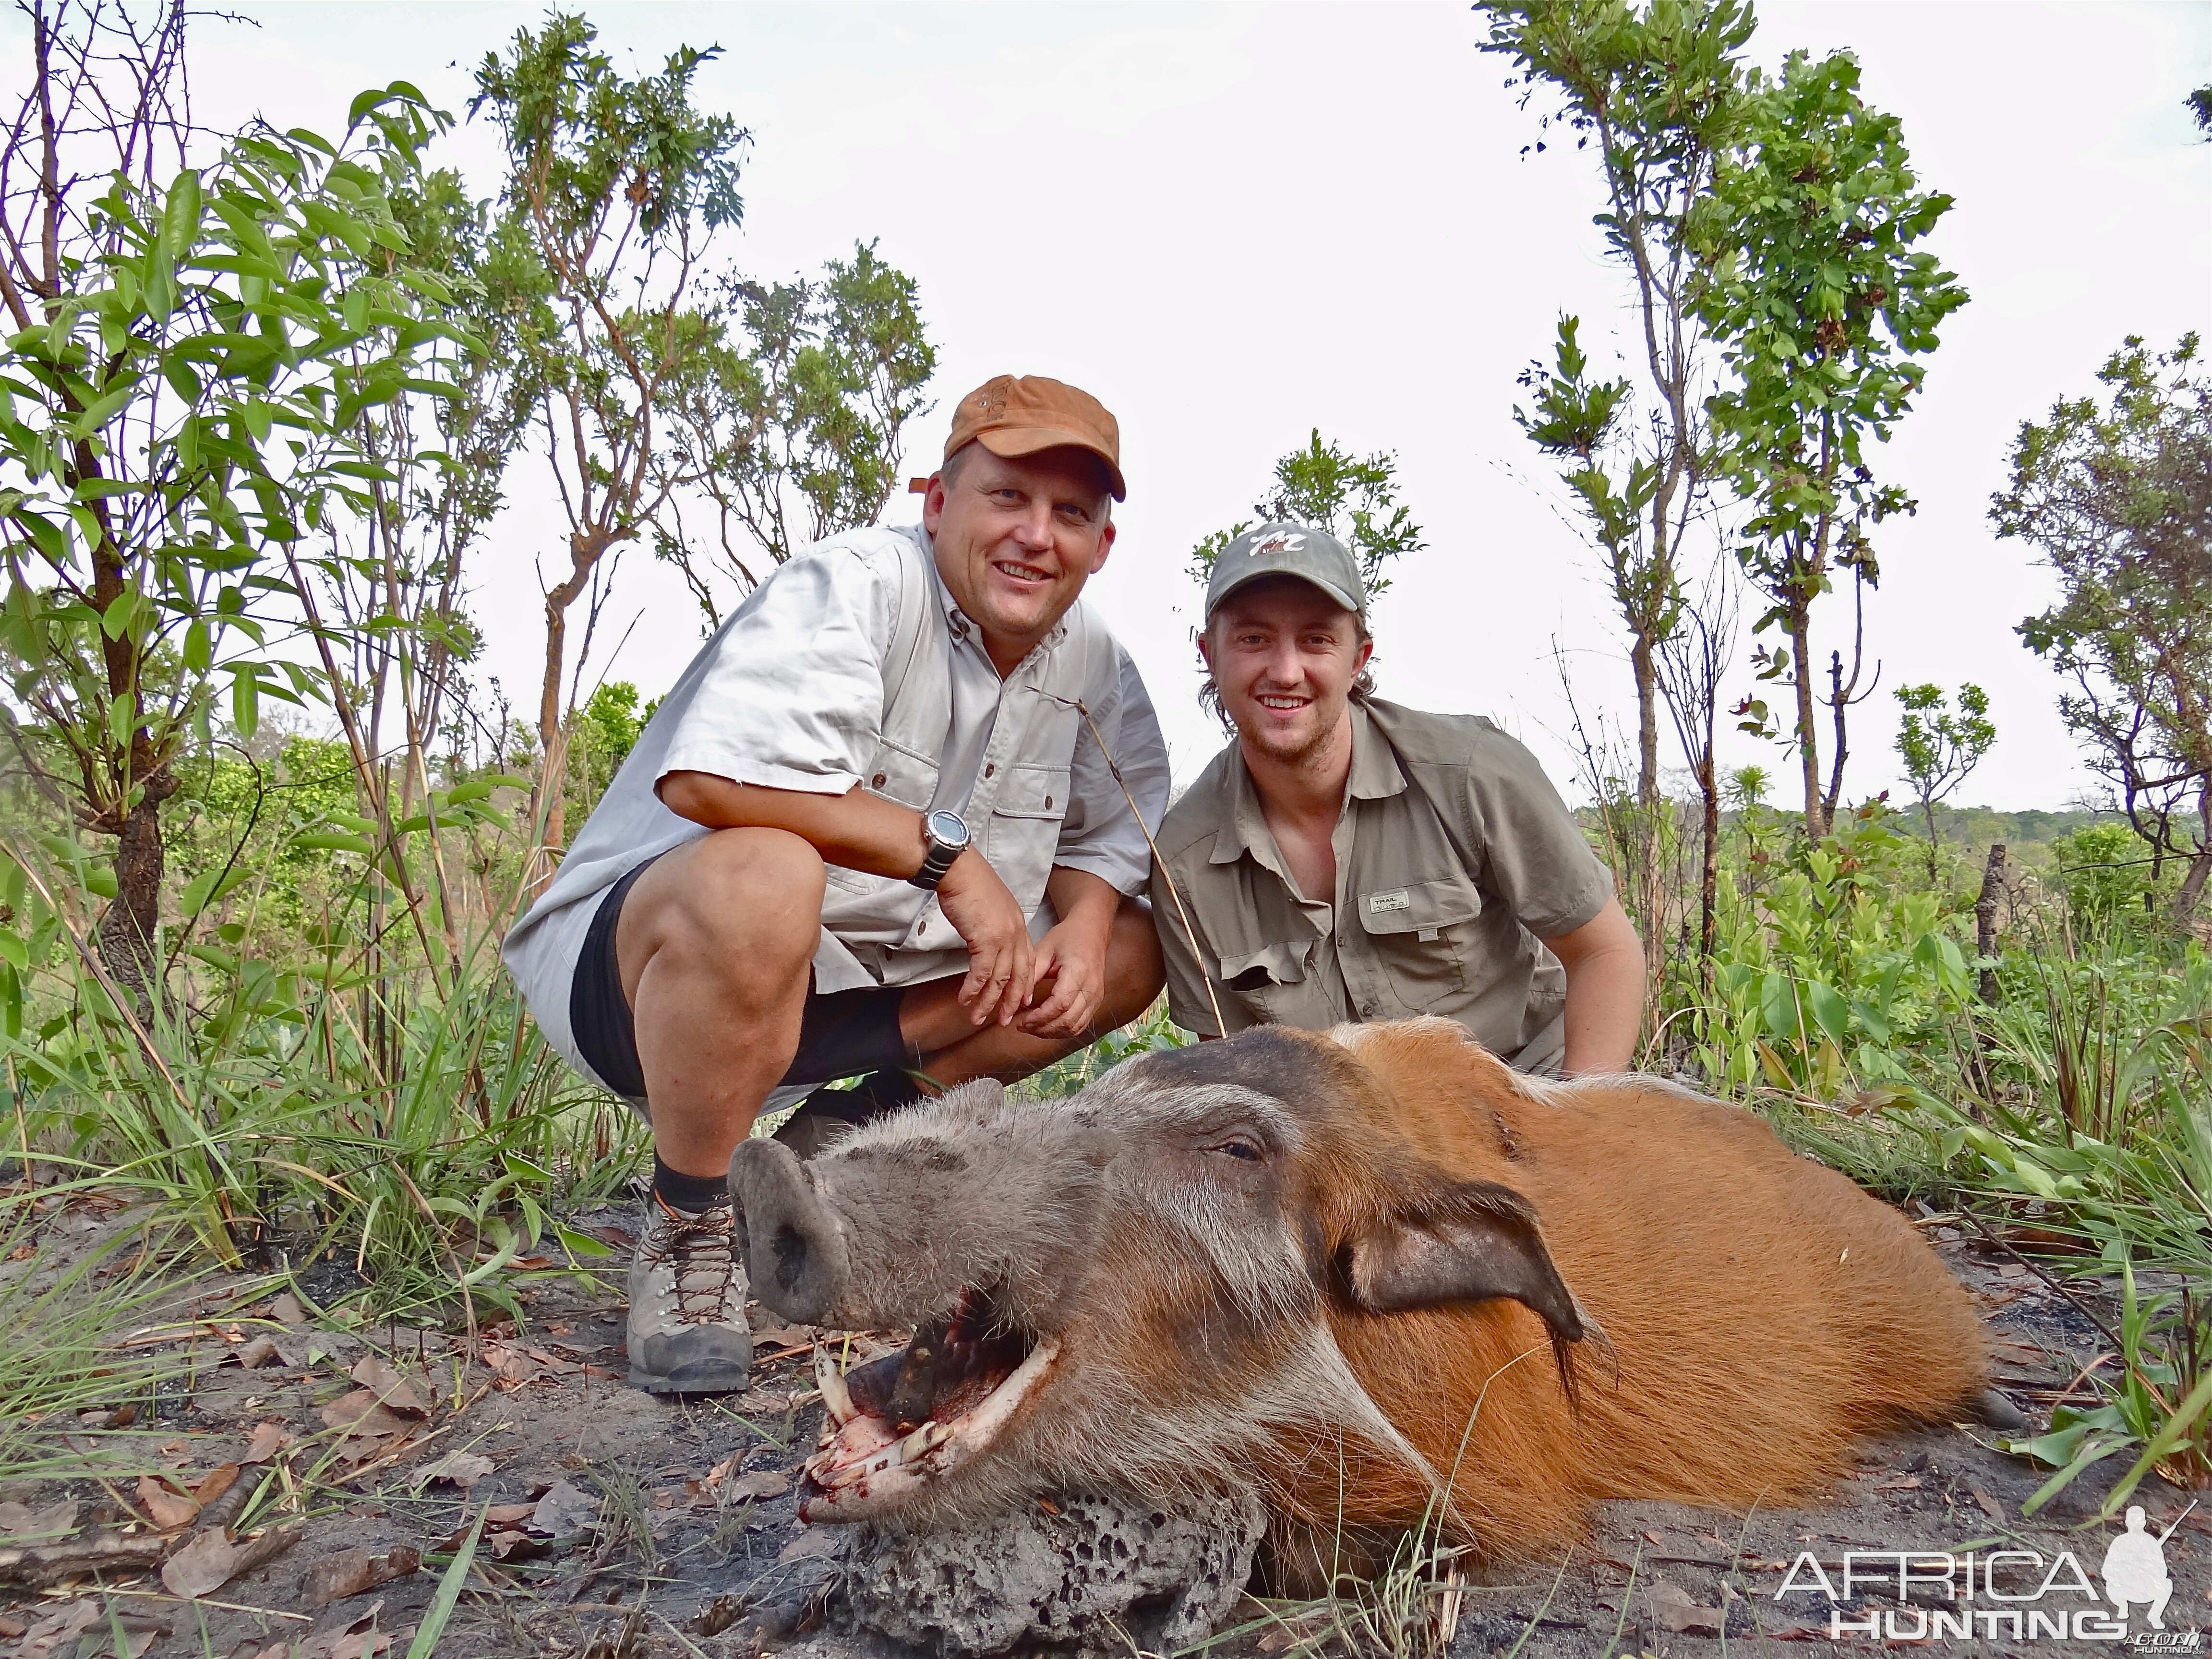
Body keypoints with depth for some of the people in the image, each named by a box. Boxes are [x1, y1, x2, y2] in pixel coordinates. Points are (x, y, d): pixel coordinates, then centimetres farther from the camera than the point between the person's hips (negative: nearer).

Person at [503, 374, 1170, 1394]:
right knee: (761, 877, -41)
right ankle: (689, 1225, -16)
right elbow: (709, 775, -34)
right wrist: (945, 851, -28)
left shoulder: (1093, 668, 3)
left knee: (1130, 953, 0)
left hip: (875, 985, 7)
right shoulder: (858, 585, -19)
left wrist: (1085, 921, -15)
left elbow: (1114, 832, 9)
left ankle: (850, 1137, 4)